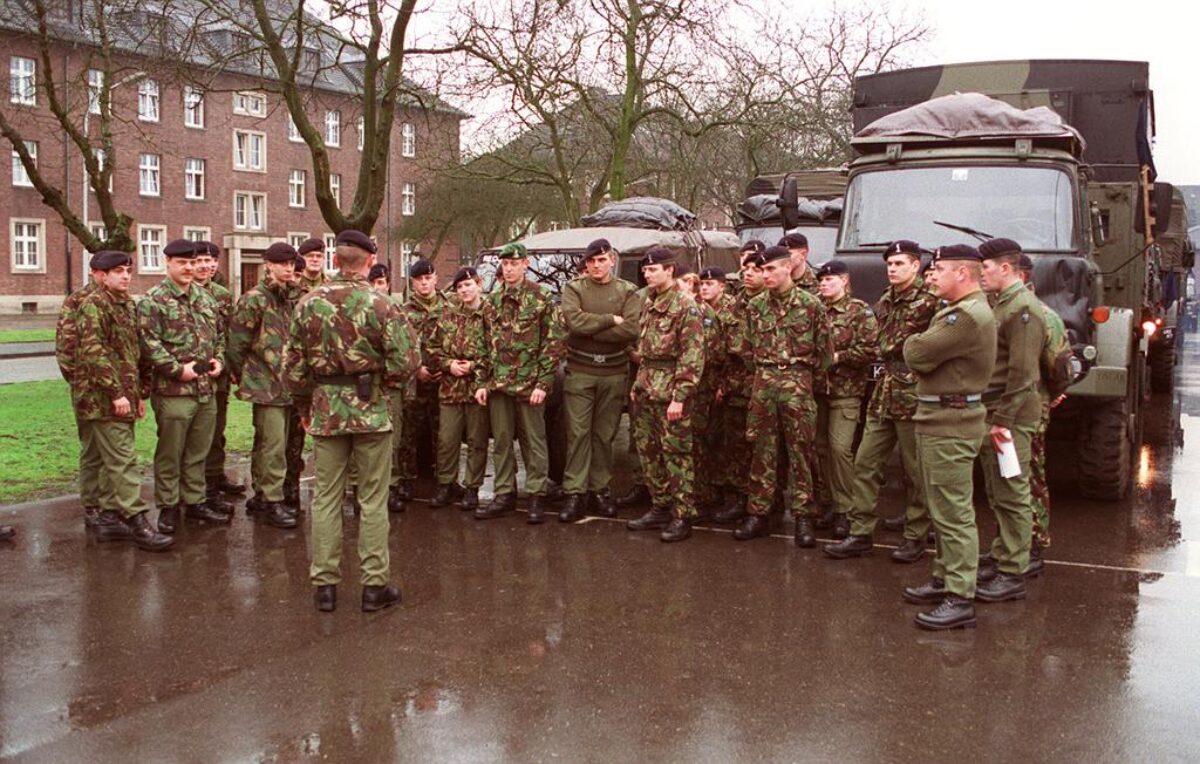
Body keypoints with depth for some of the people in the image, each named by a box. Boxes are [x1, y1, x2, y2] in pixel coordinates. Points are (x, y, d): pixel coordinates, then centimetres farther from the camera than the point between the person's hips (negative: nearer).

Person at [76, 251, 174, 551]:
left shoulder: (127, 304, 15)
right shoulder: (93, 305, -11)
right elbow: (94, 352, -20)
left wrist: (141, 392, 17)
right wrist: (116, 392, -22)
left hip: (124, 397, 9)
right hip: (103, 399, -9)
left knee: (113, 461, 13)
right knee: (124, 461, -9)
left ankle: (109, 518, 20)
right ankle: (138, 523, -9)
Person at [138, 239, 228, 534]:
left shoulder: (206, 298, 14)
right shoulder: (152, 301, -8)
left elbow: (219, 334, 20)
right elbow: (149, 343, -15)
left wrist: (219, 360, 3)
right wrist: (178, 369, -19)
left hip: (207, 390, 6)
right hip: (173, 390, -6)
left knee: (198, 452, 15)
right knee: (170, 453, 3)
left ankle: (195, 501, 26)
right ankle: (168, 507, 14)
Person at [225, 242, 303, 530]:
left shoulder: (290, 299, 13)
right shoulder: (253, 300, -11)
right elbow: (236, 346, -10)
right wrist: (246, 379, -1)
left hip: (284, 385, 8)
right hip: (266, 386, -7)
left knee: (266, 445, 14)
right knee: (274, 446, -8)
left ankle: (260, 496, 23)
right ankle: (271, 503, -2)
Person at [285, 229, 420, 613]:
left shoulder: (309, 303, 0)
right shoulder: (381, 305, -10)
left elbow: (294, 365, 4)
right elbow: (405, 364, -16)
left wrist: (303, 406, 17)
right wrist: (383, 382, 5)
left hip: (325, 412, 3)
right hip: (371, 410, -3)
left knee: (326, 498, 10)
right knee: (373, 501, 6)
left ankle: (324, 584, 15)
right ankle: (374, 585, 11)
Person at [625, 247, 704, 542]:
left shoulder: (685, 306, -12)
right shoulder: (649, 303, 14)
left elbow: (693, 355, -17)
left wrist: (680, 396, -21)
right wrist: (637, 384, 17)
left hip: (669, 391, -8)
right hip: (646, 389, 8)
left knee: (675, 453, -4)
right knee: (648, 450, 13)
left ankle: (682, 517, 3)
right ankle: (660, 508, 24)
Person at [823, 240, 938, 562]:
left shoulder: (927, 302, -10)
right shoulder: (885, 301, 13)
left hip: (913, 395, -7)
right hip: (883, 394, 7)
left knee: (915, 471, 3)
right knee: (866, 464, 6)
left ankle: (915, 537, 15)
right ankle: (860, 533, 12)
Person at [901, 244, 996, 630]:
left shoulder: (968, 316, -19)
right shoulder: (962, 311, 17)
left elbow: (916, 355, -21)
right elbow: (921, 356, 16)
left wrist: (914, 343, -2)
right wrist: (921, 346, -3)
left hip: (950, 425, -11)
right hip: (940, 420, 11)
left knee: (953, 512, -9)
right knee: (943, 508, 19)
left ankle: (960, 599, -6)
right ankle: (946, 577, 30)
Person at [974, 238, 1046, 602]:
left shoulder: (1023, 309, -14)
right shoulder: (1000, 304, 17)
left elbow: (1023, 373, -20)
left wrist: (1003, 420, -21)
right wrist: (992, 417, 14)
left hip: (1010, 416, -10)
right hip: (992, 411, 10)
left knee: (1012, 495, -5)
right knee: (998, 494, 16)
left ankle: (1012, 575, -1)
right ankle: (1000, 557, 26)